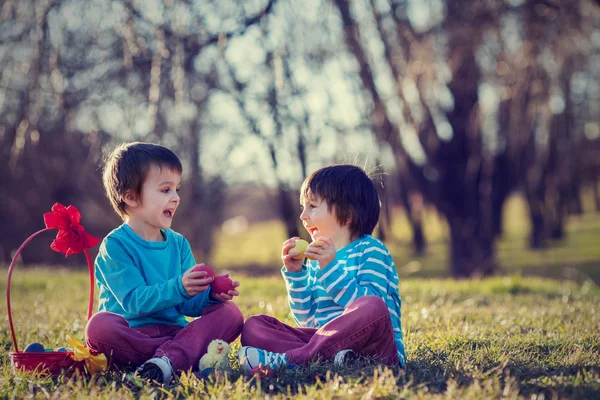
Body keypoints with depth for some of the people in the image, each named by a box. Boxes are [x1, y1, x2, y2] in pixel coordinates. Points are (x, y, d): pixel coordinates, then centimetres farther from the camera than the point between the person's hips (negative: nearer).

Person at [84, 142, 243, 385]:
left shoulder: (179, 244, 14)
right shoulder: (115, 245, -5)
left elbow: (189, 304, 7)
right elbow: (133, 301, -17)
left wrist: (211, 295, -15)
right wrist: (178, 288, -31)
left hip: (174, 330, 5)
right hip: (133, 335, -5)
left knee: (230, 313, -14)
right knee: (100, 325, -35)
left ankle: (167, 359, -36)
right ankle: (189, 351, -32)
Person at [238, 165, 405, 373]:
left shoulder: (370, 250, -1)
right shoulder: (316, 258, 18)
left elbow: (367, 309, -16)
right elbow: (306, 321, 14)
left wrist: (330, 268, -20)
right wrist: (295, 273, 3)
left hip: (373, 347, -6)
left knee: (373, 308, -38)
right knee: (253, 326, -6)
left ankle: (286, 360, -33)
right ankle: (329, 356, -30)